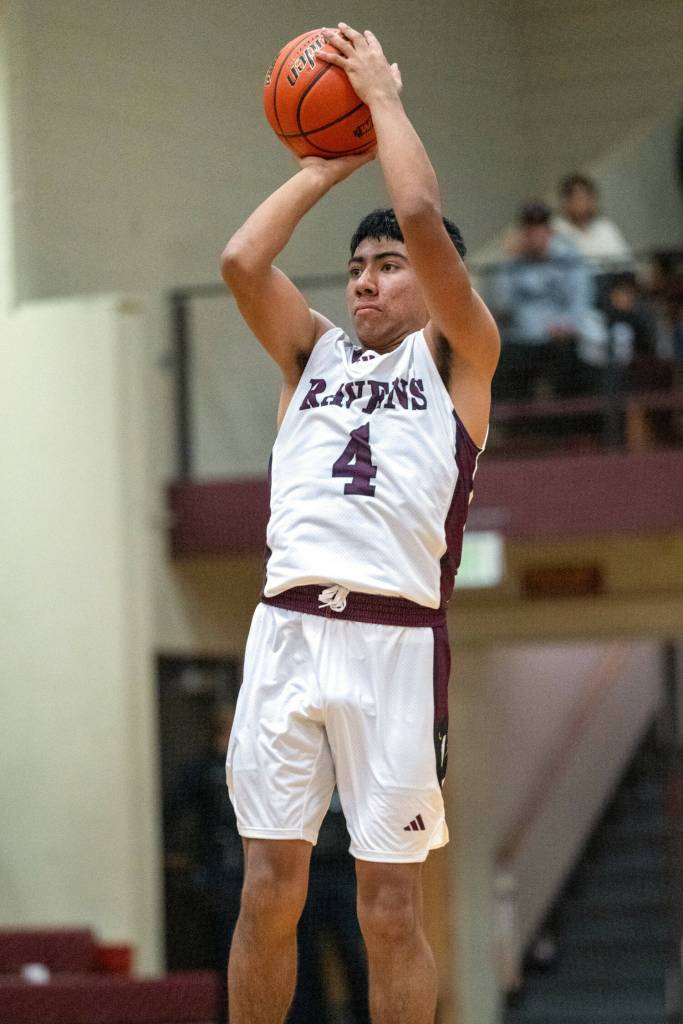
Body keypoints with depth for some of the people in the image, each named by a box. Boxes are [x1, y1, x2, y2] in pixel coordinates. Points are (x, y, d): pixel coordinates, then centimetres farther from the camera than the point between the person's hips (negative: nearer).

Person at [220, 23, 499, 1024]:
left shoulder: (456, 356, 8)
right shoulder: (316, 353, 21)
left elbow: (422, 216, -5)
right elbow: (241, 260, 6)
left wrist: (382, 93, 6)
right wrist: (323, 167, 14)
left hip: (394, 639, -4)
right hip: (287, 630, 4)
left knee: (390, 906, -2)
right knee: (269, 889, 3)